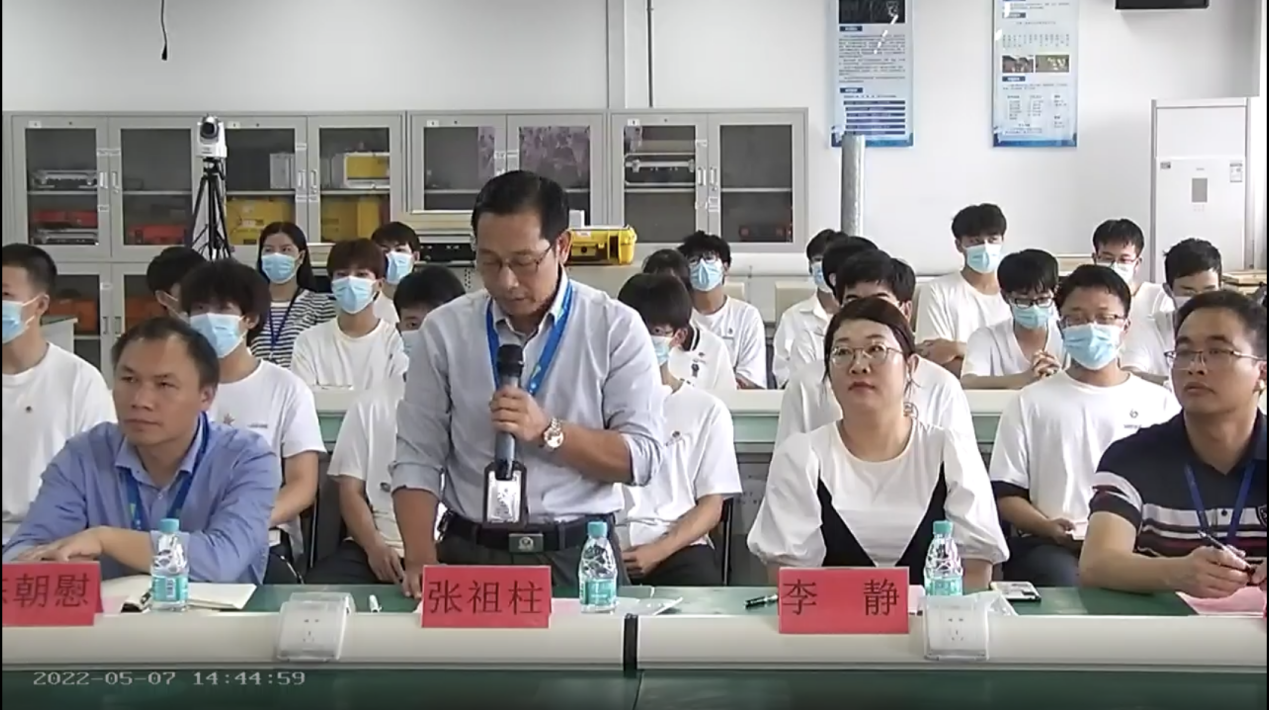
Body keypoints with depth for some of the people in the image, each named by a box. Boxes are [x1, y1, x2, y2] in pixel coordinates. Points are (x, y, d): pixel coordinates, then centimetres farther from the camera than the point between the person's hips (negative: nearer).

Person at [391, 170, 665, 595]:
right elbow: (417, 460, 4)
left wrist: (547, 431, -15)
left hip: (581, 559, 0)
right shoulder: (443, 330, 5)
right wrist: (422, 561, -10)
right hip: (470, 556, 1)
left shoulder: (616, 328, 2)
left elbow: (643, 457, -2)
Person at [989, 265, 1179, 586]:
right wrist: (1048, 527, -11)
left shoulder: (1159, 403, 17)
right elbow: (1006, 493, 9)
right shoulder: (1031, 402, 14)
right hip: (1050, 546, 0)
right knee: (1063, 583, -34)